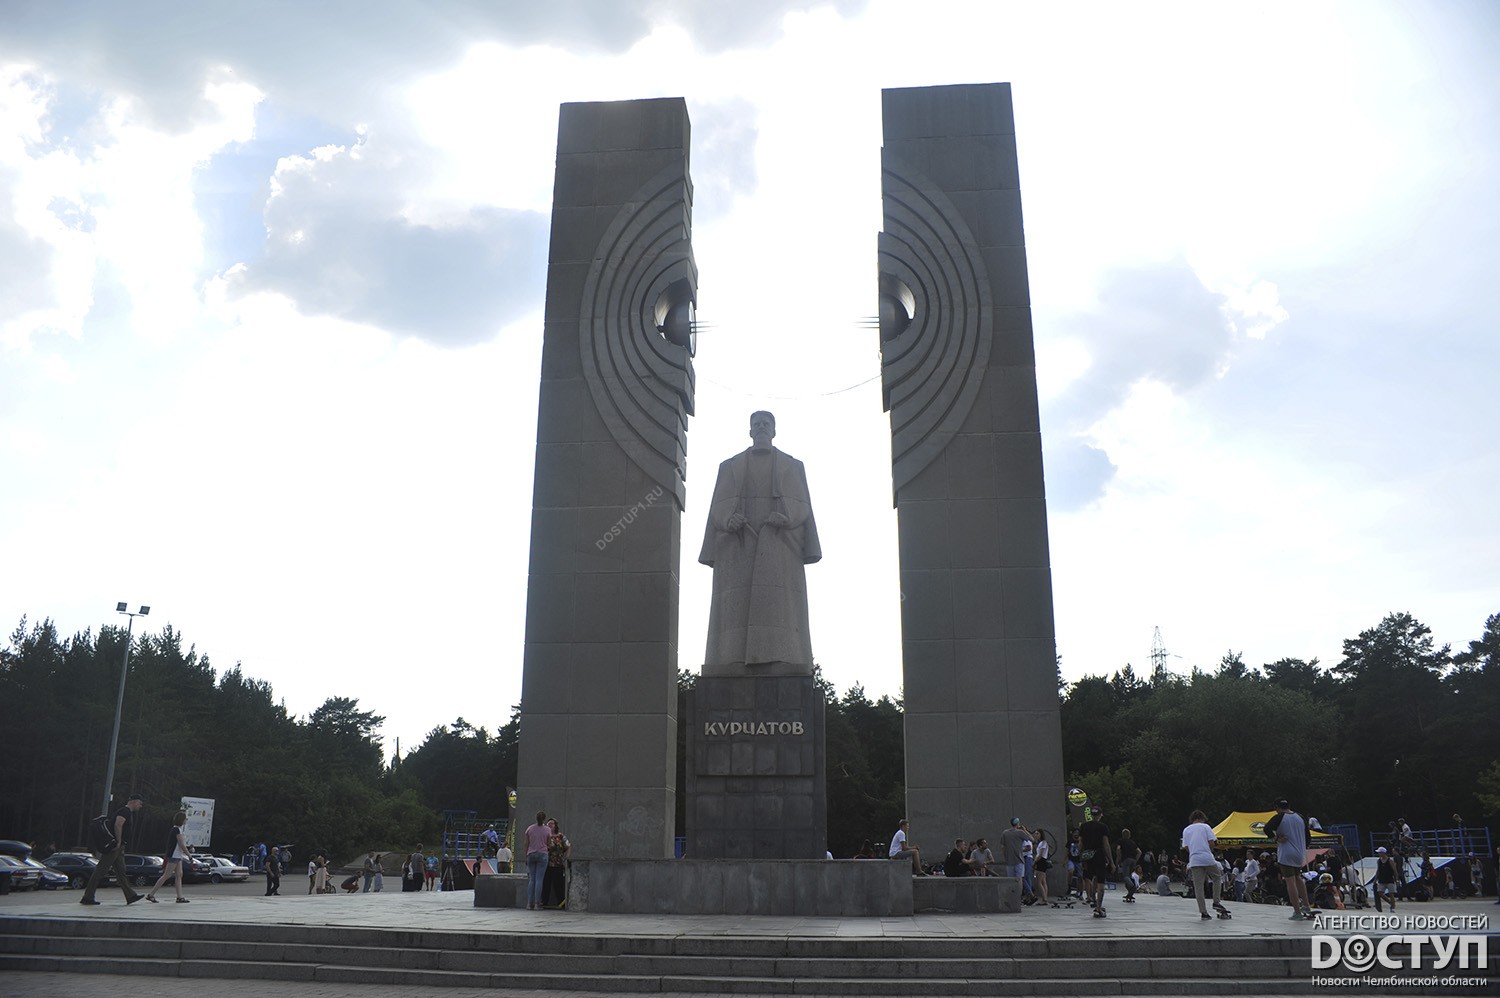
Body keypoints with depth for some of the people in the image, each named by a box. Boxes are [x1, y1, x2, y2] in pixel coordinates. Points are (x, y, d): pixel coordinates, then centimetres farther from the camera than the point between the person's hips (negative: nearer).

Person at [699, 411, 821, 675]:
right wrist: (728, 519, -13)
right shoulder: (729, 466, 21)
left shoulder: (793, 466, 19)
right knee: (734, 610, -14)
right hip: (737, 546, 1)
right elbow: (717, 508, 11)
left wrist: (786, 518, -14)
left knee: (779, 612, -15)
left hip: (778, 546, 0)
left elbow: (802, 507, 8)